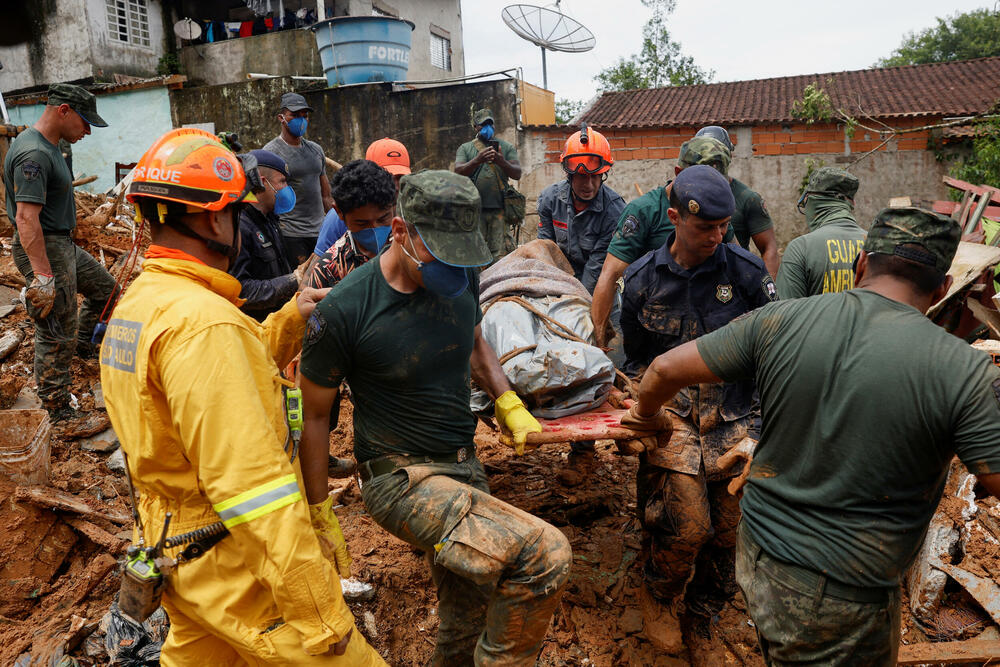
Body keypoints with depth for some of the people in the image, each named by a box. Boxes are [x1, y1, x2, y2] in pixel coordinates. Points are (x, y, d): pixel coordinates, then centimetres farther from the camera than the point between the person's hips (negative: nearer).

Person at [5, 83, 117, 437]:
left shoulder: (49, 146, 10)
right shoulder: (33, 153, -22)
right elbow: (27, 217, -29)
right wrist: (43, 276, -32)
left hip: (63, 244, 10)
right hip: (43, 249, -10)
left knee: (104, 287, 27)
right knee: (55, 338, -3)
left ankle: (83, 346, 44)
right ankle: (62, 419, 6)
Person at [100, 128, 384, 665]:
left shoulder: (135, 304, 6)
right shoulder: (202, 321, -26)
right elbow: (251, 485, -30)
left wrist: (289, 319, 8)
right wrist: (320, 616, -25)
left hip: (174, 547, 10)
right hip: (238, 566, -10)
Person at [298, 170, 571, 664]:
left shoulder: (461, 279, -1)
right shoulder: (343, 310, -18)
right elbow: (314, 415, -7)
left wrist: (508, 403, 4)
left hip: (464, 468, 6)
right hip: (401, 477, -6)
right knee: (545, 554, -22)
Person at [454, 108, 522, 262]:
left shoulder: (507, 147, 14)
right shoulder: (465, 148, 14)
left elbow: (517, 174, 3)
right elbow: (458, 171, -3)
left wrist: (502, 162, -19)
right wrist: (477, 160, -22)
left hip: (500, 209, 0)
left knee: (501, 252, -5)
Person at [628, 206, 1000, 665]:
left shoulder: (780, 322, -10)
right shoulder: (962, 371, -18)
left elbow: (667, 369, -6)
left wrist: (644, 414, 15)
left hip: (757, 558, 3)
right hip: (848, 601, -3)